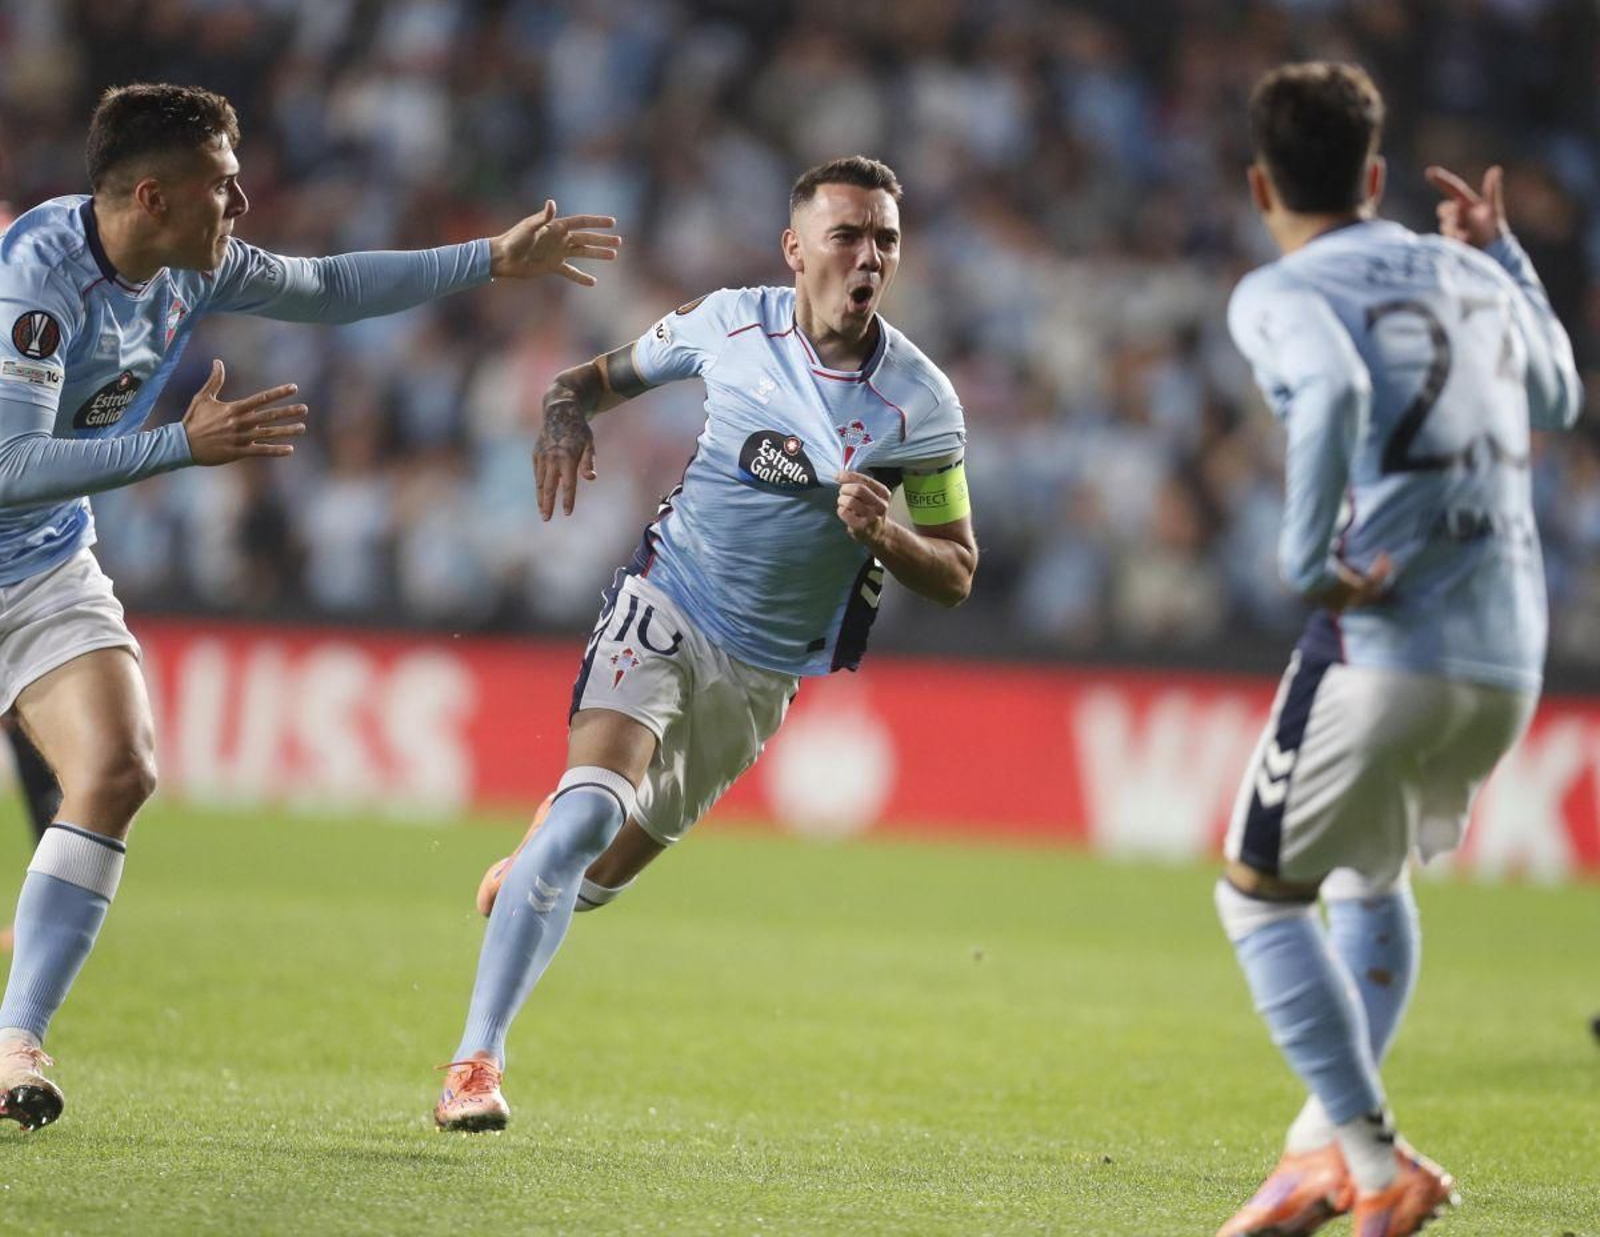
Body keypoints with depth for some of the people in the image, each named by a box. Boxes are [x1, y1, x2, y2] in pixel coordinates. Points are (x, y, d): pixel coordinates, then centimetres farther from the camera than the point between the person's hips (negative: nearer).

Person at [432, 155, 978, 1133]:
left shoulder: (922, 401, -9)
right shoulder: (729, 324, -7)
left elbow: (957, 574, -2)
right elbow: (606, 375, 10)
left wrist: (883, 533, -24)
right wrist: (566, 414, -14)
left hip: (768, 668, 2)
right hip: (666, 609, -2)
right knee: (591, 806, -25)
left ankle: (527, 882, 52)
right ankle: (477, 1060, -24)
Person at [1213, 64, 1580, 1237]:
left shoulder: (1282, 295, -3)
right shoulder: (1468, 278, 16)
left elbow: (1335, 390, -26)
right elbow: (1558, 400, 36)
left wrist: (1308, 559, -22)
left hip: (1383, 648, -7)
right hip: (1510, 663, 7)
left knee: (1260, 895, 6)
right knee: (1371, 875, 27)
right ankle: (1329, 1143, 23)